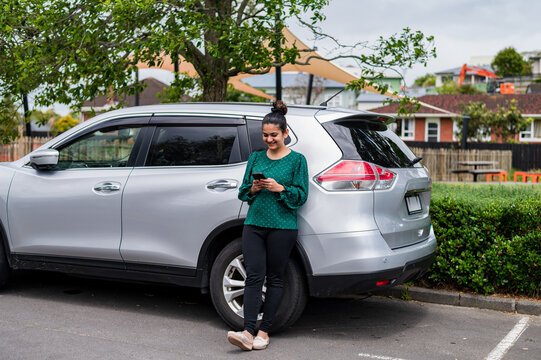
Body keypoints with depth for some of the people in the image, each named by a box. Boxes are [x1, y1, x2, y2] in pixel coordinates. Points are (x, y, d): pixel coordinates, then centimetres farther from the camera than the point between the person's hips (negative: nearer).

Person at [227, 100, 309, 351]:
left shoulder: (297, 160, 2)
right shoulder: (255, 158, 13)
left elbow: (301, 196, -1)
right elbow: (242, 192, 15)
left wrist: (280, 188, -16)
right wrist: (253, 189, -6)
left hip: (282, 227, -3)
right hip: (254, 224, 3)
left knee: (274, 278, 4)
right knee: (254, 276, -5)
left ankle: (264, 331, 12)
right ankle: (248, 332, -10)